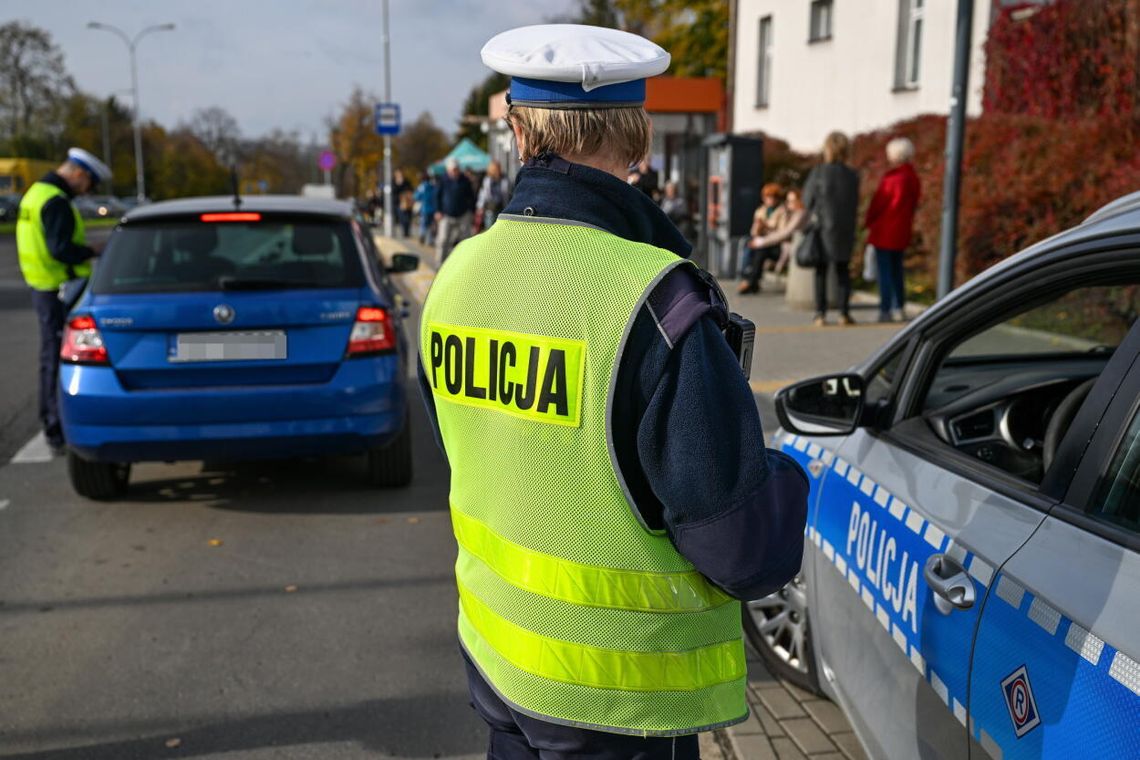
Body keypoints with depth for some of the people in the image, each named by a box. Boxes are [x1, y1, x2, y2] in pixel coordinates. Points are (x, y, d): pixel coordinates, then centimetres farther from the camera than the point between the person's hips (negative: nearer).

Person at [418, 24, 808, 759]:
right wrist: (781, 478, -1)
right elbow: (749, 554, -22)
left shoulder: (458, 274, -3)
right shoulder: (651, 303, -25)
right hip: (616, 691, -6)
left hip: (494, 653, 6)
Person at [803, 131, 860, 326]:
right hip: (845, 229, 2)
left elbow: (807, 199, -2)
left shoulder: (818, 173, -10)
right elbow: (855, 205, 5)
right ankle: (844, 312, 6)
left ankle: (821, 314, 3)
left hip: (822, 227, -2)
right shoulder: (852, 176, -2)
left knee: (821, 273, 6)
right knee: (843, 271, 12)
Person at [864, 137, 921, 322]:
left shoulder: (893, 178, -18)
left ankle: (885, 310, -4)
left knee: (885, 271, -4)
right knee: (896, 270, 15)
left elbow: (879, 202, -13)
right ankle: (899, 308, 18)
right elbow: (913, 204, 12)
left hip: (885, 230, -8)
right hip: (902, 230, 8)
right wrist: (906, 221, 18)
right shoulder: (913, 178, 8)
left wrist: (868, 222, 0)